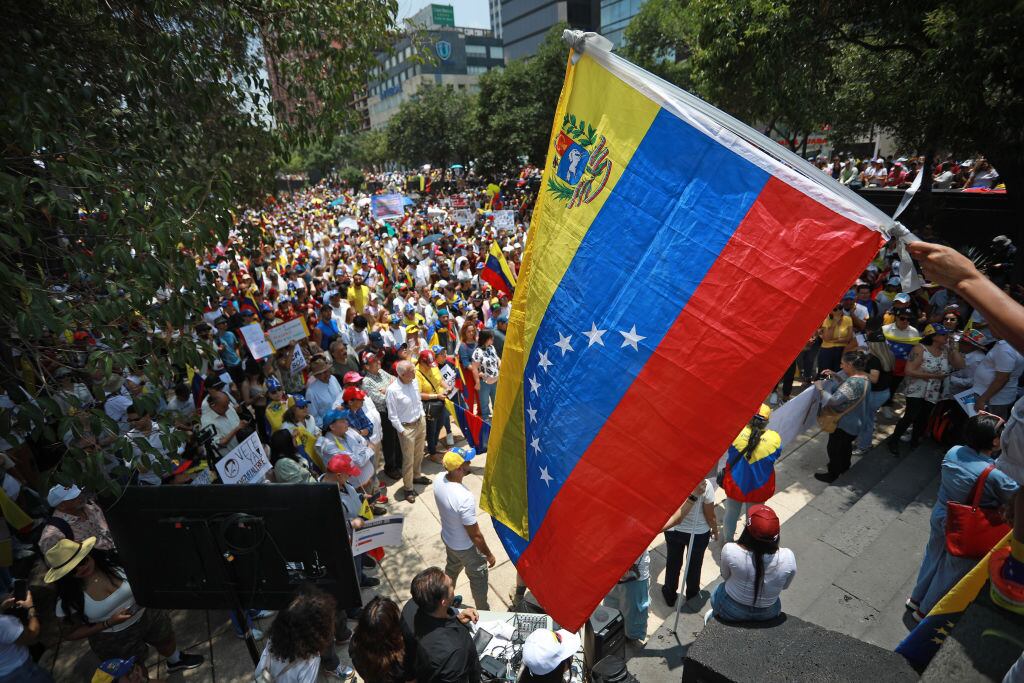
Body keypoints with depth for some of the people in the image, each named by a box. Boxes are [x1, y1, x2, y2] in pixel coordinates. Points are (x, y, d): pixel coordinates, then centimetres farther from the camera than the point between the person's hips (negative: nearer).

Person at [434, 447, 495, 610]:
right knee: (478, 578, 21)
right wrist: (489, 554, -12)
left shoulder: (439, 480, -20)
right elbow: (475, 535, -28)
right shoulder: (465, 498, -42)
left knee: (452, 569, 33)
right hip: (466, 547, -6)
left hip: (447, 537, 6)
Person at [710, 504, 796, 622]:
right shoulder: (788, 557, -28)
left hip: (731, 611, -2)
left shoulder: (730, 550, -32)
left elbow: (725, 576, -10)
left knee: (716, 593, 34)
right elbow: (784, 586, -6)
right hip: (768, 614, 2)